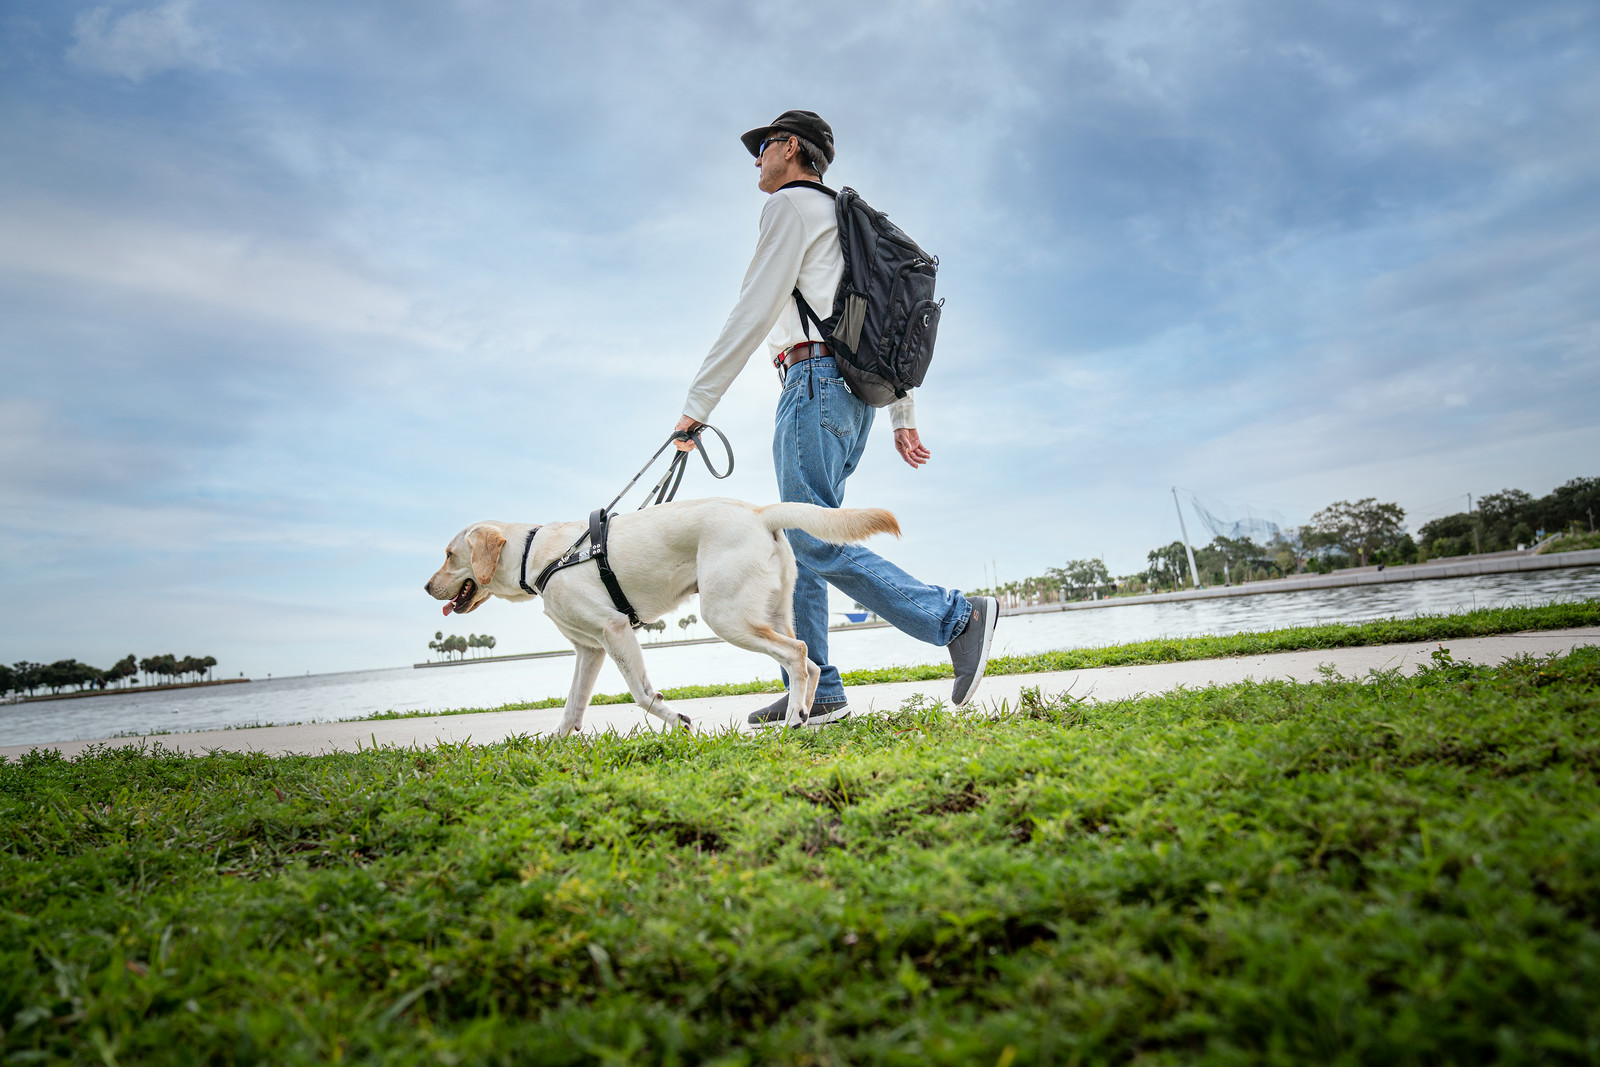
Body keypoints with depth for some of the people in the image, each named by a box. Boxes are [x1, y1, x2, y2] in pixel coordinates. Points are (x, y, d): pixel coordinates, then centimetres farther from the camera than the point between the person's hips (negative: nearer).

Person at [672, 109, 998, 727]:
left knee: (816, 543, -15)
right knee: (796, 544, 6)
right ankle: (816, 692, 5)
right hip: (854, 394, 10)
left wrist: (697, 403, -7)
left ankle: (958, 618, -18)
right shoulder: (845, 223, 31)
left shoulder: (791, 204, 3)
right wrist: (903, 417, 23)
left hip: (815, 377, -10)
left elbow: (752, 314, -8)